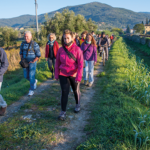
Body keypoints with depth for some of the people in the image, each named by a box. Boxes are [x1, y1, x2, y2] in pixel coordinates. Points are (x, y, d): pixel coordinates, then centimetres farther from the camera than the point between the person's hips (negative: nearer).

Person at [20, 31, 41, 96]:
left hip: (32, 62, -5)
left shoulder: (35, 44, -12)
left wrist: (33, 61, -16)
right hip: (25, 62, 5)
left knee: (31, 76, -6)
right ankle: (34, 81, 39)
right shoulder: (23, 44, 3)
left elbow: (38, 55, -11)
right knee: (26, 76, 10)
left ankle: (31, 90, 7)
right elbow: (21, 53, 14)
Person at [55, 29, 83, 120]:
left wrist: (79, 76, -22)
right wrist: (56, 74, 6)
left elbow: (81, 64, -16)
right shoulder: (60, 50, -4)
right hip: (63, 75, 1)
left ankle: (78, 104, 44)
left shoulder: (77, 49, -13)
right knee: (64, 92, -4)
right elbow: (57, 63, 6)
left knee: (76, 91, 17)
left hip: (74, 75, -1)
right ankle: (63, 112, 5)